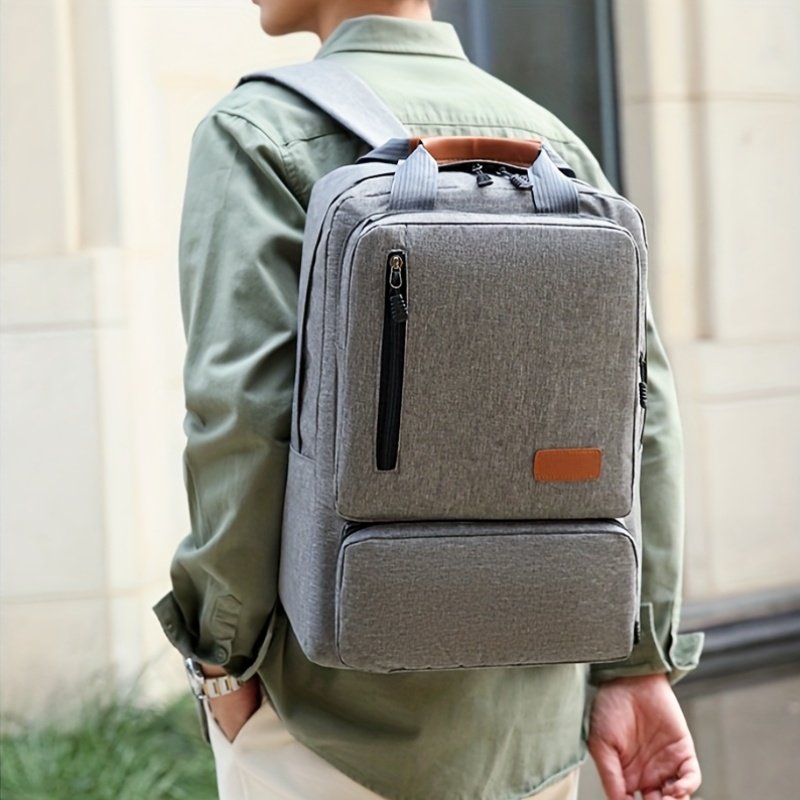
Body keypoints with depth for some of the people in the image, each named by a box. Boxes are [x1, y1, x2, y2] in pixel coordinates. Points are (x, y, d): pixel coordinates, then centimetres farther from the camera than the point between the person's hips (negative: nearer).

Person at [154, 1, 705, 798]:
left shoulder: (260, 133, -8)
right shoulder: (556, 145, 7)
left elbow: (242, 417, -18)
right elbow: (637, 414, 1)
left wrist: (223, 651, -6)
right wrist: (640, 664, 3)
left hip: (339, 697, -5)